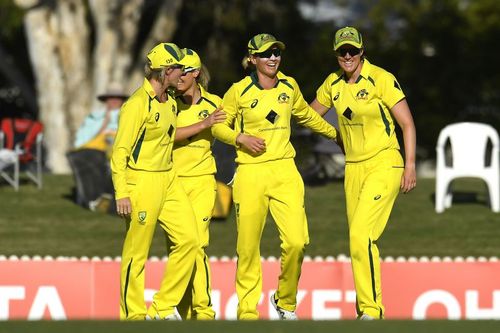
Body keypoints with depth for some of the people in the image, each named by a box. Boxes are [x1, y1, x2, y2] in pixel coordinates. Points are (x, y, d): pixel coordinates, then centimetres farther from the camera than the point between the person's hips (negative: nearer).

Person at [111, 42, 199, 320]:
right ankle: (133, 315, 8)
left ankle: (164, 307, 8)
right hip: (142, 181, -8)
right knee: (137, 253, -2)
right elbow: (120, 151, -16)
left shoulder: (170, 103, 13)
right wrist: (121, 194, -21)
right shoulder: (138, 104, -14)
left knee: (189, 239, -1)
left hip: (169, 180, 8)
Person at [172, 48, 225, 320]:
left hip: (201, 181, -1)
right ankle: (186, 313, 9)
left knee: (196, 245, -13)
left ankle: (203, 310, -9)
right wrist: (203, 125, -20)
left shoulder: (213, 103, 4)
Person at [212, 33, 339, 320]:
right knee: (248, 247, 0)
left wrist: (335, 133, 35)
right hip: (250, 174, -2)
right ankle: (247, 311, 13)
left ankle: (286, 302, 13)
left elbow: (306, 115, 26)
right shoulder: (239, 91, -3)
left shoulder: (289, 86, 8)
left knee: (296, 241, -10)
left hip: (285, 170, 2)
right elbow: (219, 126, 6)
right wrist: (241, 138, -11)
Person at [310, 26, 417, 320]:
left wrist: (410, 165, -15)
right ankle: (364, 308, 16)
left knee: (362, 235, -18)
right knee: (358, 240, 7)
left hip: (384, 166, -6)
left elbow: (407, 123, -10)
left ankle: (372, 309, -15)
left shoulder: (381, 79, -12)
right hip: (353, 169, 6)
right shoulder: (333, 84, 6)